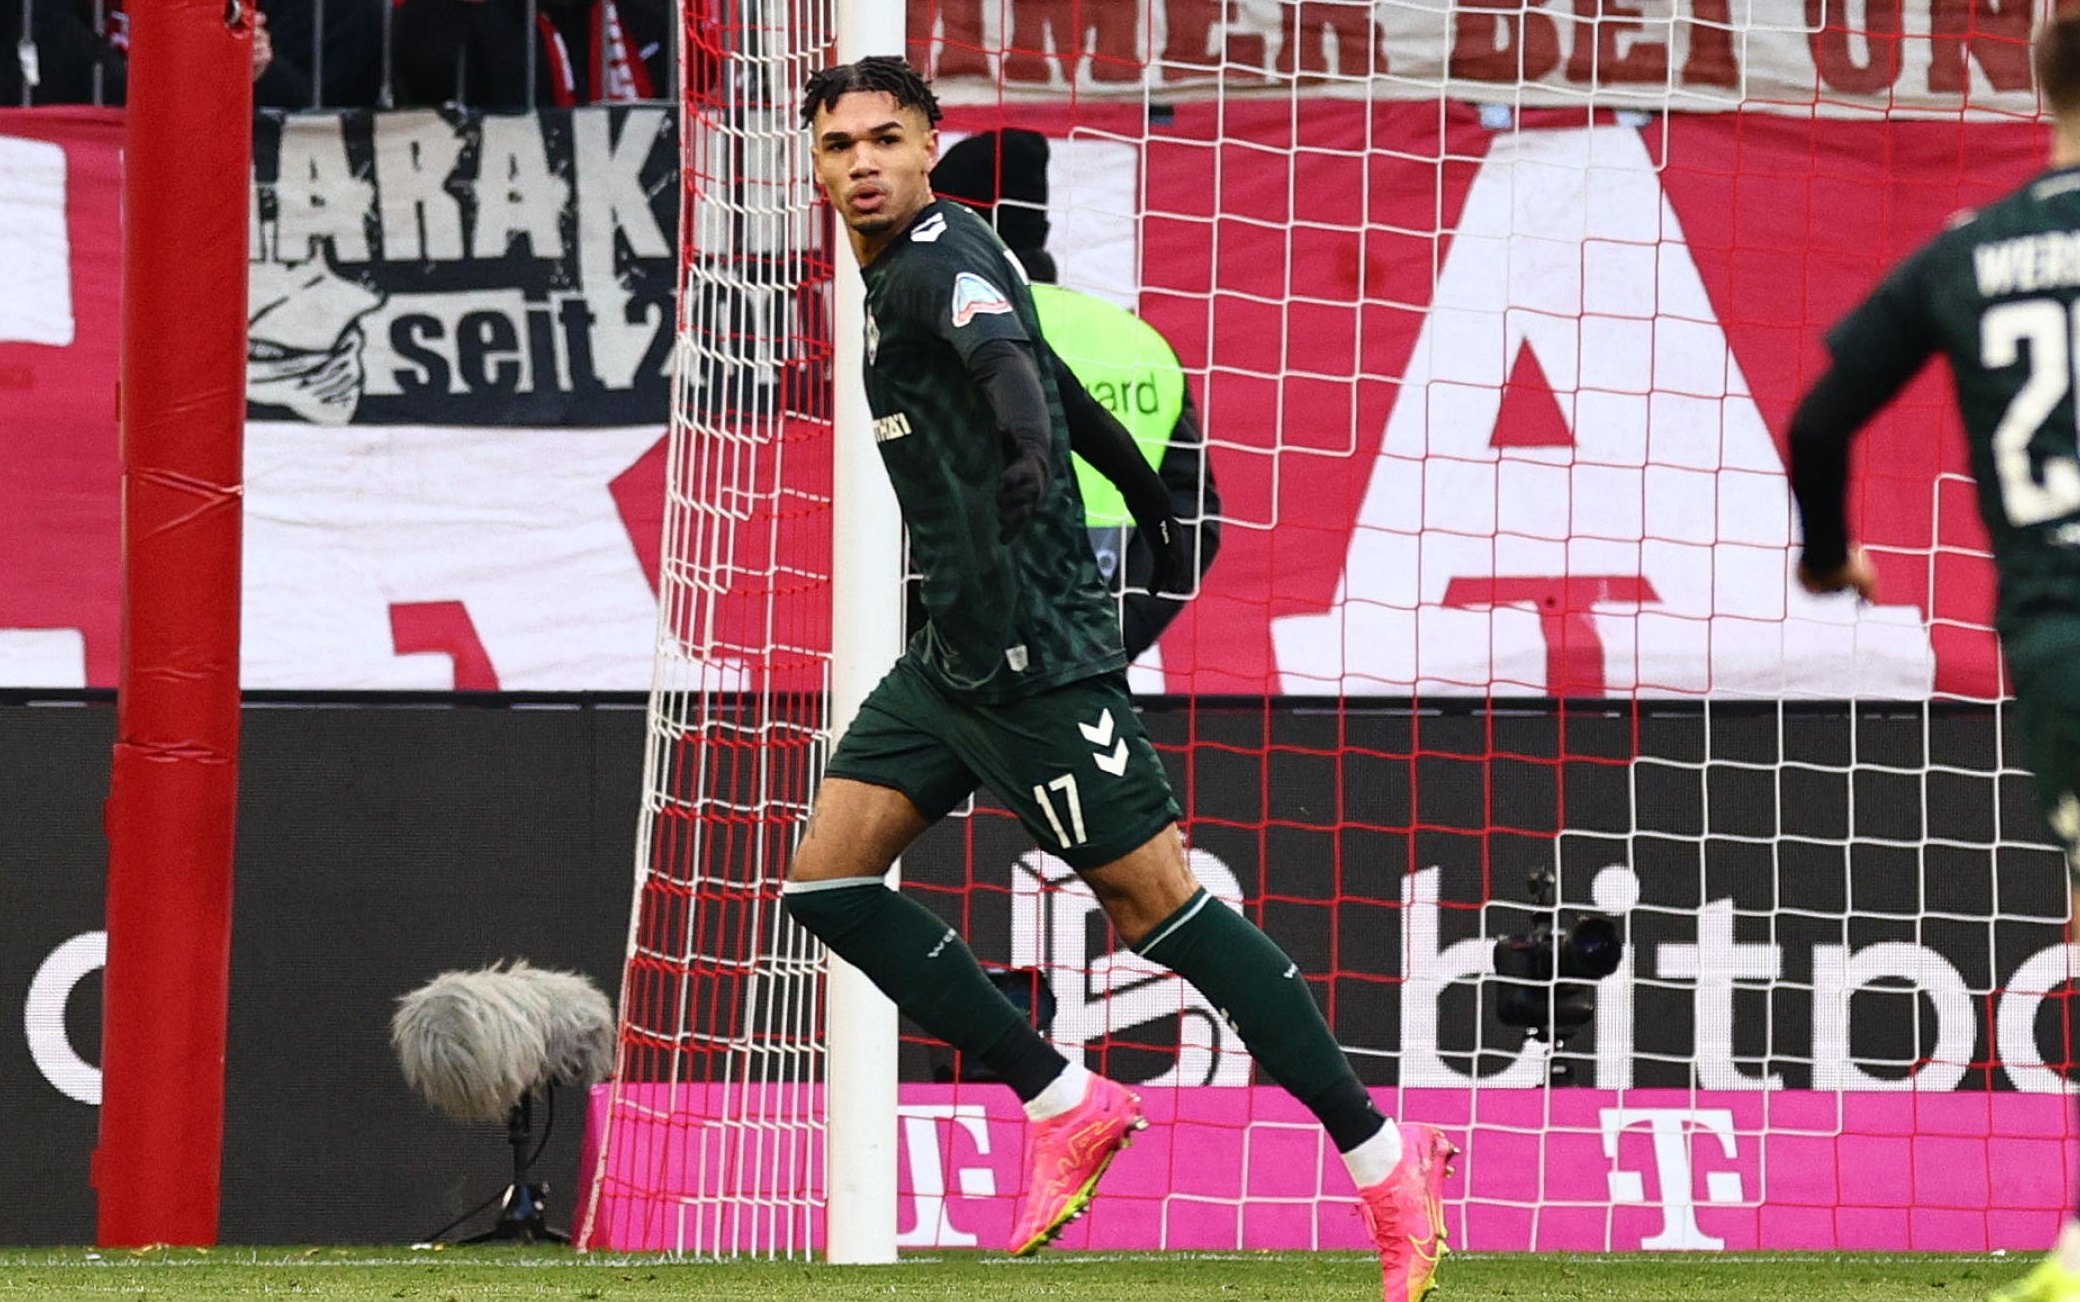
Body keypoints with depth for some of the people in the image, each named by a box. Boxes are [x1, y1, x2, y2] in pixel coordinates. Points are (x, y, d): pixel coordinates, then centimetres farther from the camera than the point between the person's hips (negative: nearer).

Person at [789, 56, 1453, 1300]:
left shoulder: (939, 259, -13)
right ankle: (1067, 1106, 7)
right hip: (956, 654, 10)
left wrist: (1027, 458, -56)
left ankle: (1385, 1160, -5)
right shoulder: (905, 270, 16)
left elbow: (1010, 357, -35)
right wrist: (1152, 505, 39)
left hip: (1029, 653, -10)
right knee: (828, 878, 3)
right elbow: (1053, 382, 28)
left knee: (1155, 897, -9)